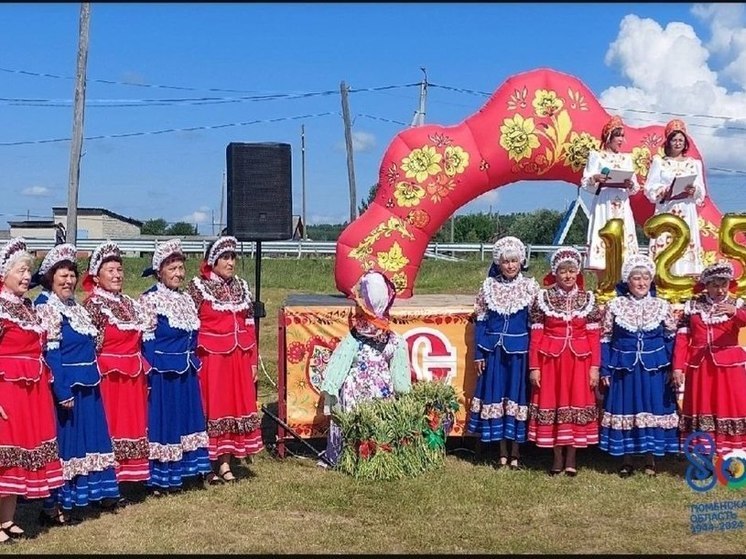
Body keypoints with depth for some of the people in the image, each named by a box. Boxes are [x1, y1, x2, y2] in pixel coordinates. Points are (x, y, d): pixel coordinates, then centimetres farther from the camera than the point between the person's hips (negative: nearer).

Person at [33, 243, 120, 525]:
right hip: (64, 387, -8)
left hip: (87, 386, 8)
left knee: (86, 440, 15)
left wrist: (92, 380, 15)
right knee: (62, 443, -3)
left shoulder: (75, 307, 14)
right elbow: (50, 354, -18)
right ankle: (51, 507, 5)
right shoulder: (45, 308, -11)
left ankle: (95, 492, 26)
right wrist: (62, 392, -22)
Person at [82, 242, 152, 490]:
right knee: (110, 426, -2)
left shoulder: (129, 303, 12)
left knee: (132, 422, 11)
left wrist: (142, 370, 14)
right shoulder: (93, 305, -8)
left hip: (134, 377, 7)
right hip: (109, 377, -7)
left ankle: (128, 478, 22)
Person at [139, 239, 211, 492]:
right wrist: (149, 374, -15)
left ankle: (177, 473, 23)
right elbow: (146, 342, -12)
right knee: (161, 421, 0)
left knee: (185, 419, 12)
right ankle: (159, 478, 10)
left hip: (186, 373, 7)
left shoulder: (186, 299, 10)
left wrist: (194, 365, 13)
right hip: (162, 373, -7)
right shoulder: (149, 300, -10)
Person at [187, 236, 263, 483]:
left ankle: (225, 463, 17)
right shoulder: (198, 286, -3)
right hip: (210, 358, -5)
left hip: (238, 359, 5)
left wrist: (253, 361, 10)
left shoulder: (241, 286, 10)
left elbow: (249, 326, 12)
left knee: (235, 406, 7)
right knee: (211, 409, -1)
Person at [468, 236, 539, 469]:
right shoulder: (488, 286, 2)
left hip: (519, 351, -1)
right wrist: (478, 354, 1)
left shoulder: (530, 287, 0)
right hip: (494, 350, 1)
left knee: (517, 396, 4)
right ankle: (502, 451, 17)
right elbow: (480, 321, 4)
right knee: (495, 396, 5)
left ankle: (515, 451, 16)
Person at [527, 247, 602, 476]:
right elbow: (536, 335, -2)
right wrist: (534, 367, -6)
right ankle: (558, 457, 17)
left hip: (579, 360, 1)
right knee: (552, 404, 4)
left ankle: (571, 458, 16)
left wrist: (595, 367, -5)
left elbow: (594, 336, 1)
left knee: (577, 405, 4)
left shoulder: (588, 299, 3)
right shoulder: (543, 298, -1)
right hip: (551, 360, -1)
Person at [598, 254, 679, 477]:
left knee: (653, 409, 5)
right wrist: (605, 370, -2)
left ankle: (650, 458, 20)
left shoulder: (662, 306, 1)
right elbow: (605, 339, 2)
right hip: (624, 368, 0)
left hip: (654, 369, 1)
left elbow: (671, 339, 6)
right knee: (624, 409, 5)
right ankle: (626, 460, 17)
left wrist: (672, 369, 1)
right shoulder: (615, 305, -1)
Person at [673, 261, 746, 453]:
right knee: (701, 409, 5)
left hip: (729, 365, -1)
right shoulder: (692, 305, 5)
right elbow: (682, 337, 2)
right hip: (699, 365, 1)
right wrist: (678, 367, -4)